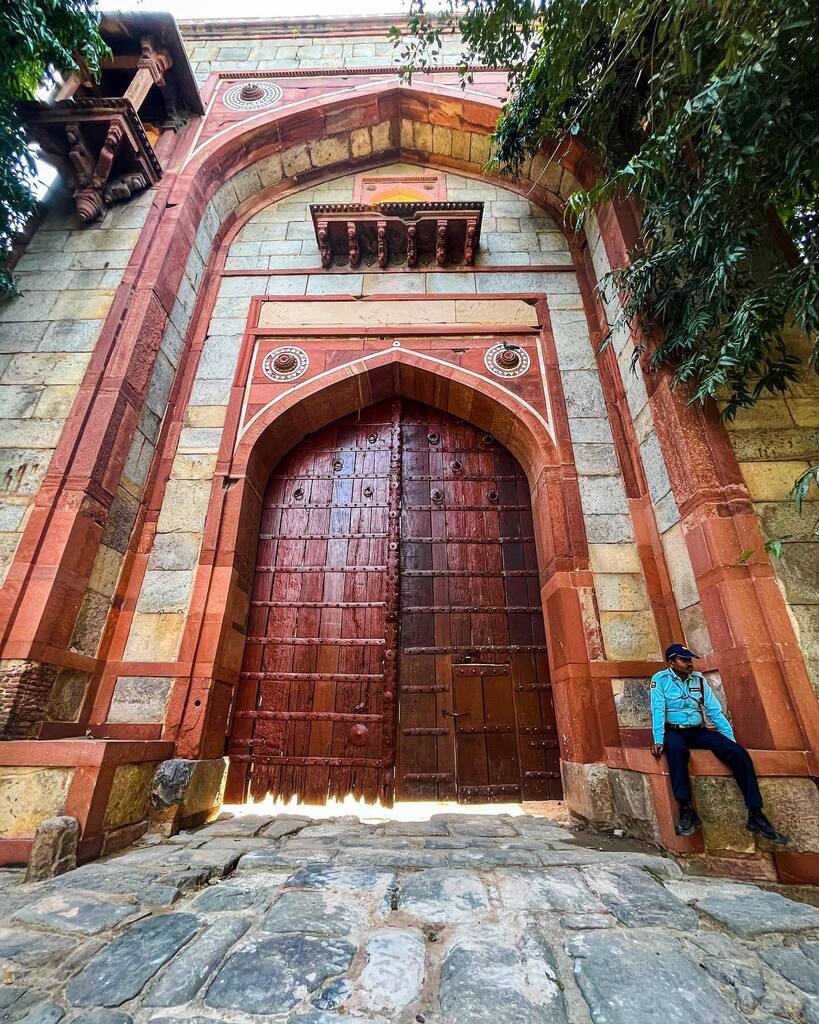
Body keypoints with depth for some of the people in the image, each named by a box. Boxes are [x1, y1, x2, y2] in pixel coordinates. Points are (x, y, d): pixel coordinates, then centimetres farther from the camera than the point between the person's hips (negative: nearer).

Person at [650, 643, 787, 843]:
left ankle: (755, 815, -13)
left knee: (739, 753, -19)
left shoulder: (699, 679, 9)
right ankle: (686, 810, -36)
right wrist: (658, 740, -23)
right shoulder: (660, 680, -5)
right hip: (674, 732, -4)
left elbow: (715, 711, 9)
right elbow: (658, 710, -14)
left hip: (699, 731, 5)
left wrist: (731, 739, 1)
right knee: (676, 749, -39)